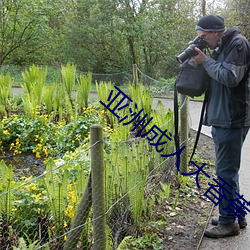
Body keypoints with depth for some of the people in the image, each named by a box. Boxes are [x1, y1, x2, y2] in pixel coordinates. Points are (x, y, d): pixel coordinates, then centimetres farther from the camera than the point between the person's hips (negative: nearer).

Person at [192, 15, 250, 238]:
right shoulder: (221, 48, 17)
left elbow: (230, 77, -21)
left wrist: (206, 61, -11)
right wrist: (203, 60, 4)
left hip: (232, 120, -10)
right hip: (221, 119, 10)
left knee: (226, 171, -3)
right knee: (228, 170, 16)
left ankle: (228, 222, 9)